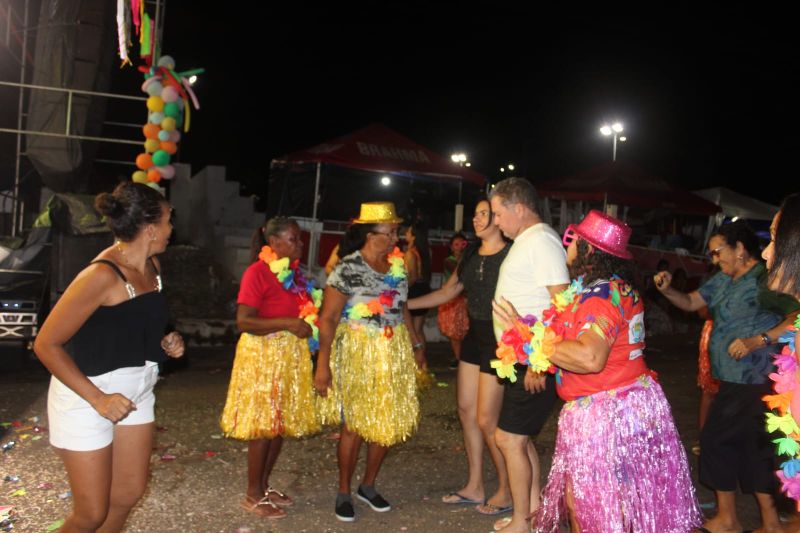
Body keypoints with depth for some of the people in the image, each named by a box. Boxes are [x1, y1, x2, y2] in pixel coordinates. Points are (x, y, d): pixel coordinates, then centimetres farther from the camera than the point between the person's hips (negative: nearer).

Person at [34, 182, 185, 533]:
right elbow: (46, 344, -22)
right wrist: (97, 398, -25)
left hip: (136, 392, 8)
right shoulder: (102, 275, -24)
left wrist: (166, 343, -3)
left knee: (128, 494, 17)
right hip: (87, 397, -8)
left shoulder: (151, 267, 1)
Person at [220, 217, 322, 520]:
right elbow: (244, 322, -20)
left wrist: (313, 317, 2)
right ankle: (253, 496, 15)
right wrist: (287, 323, -25)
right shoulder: (257, 273, -15)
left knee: (281, 425, 14)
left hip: (291, 355, 8)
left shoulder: (294, 273, 9)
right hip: (264, 356, -8)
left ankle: (264, 486, 28)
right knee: (263, 427, 0)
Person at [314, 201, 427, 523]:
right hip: (357, 354, -5)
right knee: (355, 425, 3)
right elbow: (328, 319, -15)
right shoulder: (347, 269, -14)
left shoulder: (398, 265, 4)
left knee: (387, 423, 10)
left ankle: (368, 486, 29)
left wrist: (416, 344, 15)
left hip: (394, 355, 6)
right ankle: (344, 493, 22)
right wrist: (323, 365, -19)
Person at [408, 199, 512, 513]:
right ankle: (474, 487, 26)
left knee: (487, 420, -3)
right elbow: (447, 292, 16)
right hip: (474, 336, 8)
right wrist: (403, 304, 13)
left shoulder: (511, 255, -14)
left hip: (499, 341, -8)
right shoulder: (470, 255, 9)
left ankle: (507, 490, 17)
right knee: (466, 411, 12)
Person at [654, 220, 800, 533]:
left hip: (752, 381, -9)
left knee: (716, 439, 0)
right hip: (735, 378, 9)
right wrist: (667, 290, -3)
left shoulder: (765, 278, -15)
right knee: (751, 447, 15)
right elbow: (690, 302, 16)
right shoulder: (724, 279, 12)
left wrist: (757, 341, -28)